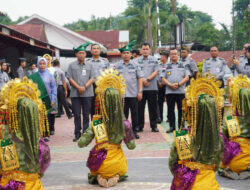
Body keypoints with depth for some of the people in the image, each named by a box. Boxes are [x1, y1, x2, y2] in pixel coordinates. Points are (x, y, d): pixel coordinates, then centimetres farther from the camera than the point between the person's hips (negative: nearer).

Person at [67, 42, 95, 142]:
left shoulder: (89, 65, 9)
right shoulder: (72, 65, 6)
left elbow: (92, 78, 3)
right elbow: (70, 78, 1)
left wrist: (85, 87, -11)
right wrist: (78, 87, -11)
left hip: (87, 93, 1)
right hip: (75, 93, -1)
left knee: (86, 115, 4)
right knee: (77, 115, 2)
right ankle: (77, 134, 7)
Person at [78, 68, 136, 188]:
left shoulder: (95, 123, -13)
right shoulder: (124, 123, -11)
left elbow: (81, 144, -9)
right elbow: (131, 146, -3)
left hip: (100, 164, -1)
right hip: (117, 163, 1)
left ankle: (98, 176, 5)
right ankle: (116, 176, 4)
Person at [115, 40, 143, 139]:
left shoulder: (135, 65, 6)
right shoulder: (117, 66, 6)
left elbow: (140, 78, 6)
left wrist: (140, 91, -1)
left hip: (133, 94, 0)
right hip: (121, 94, 0)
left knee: (135, 113, 3)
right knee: (123, 113, 5)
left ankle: (135, 131, 12)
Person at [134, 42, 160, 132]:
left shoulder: (154, 60, 10)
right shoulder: (137, 60, 10)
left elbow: (156, 72, 0)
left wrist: (148, 79, -13)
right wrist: (143, 80, -12)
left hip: (152, 87, 0)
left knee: (153, 107, 2)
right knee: (140, 107, 2)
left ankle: (154, 126, 8)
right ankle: (140, 126, 9)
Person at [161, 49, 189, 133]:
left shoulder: (183, 65, 12)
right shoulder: (166, 66, 13)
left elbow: (187, 77, 3)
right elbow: (163, 78, 5)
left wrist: (178, 84, -12)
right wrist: (170, 84, -12)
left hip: (181, 91, -1)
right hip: (169, 91, 1)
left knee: (181, 110, 0)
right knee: (170, 110, 2)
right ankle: (172, 126, 8)